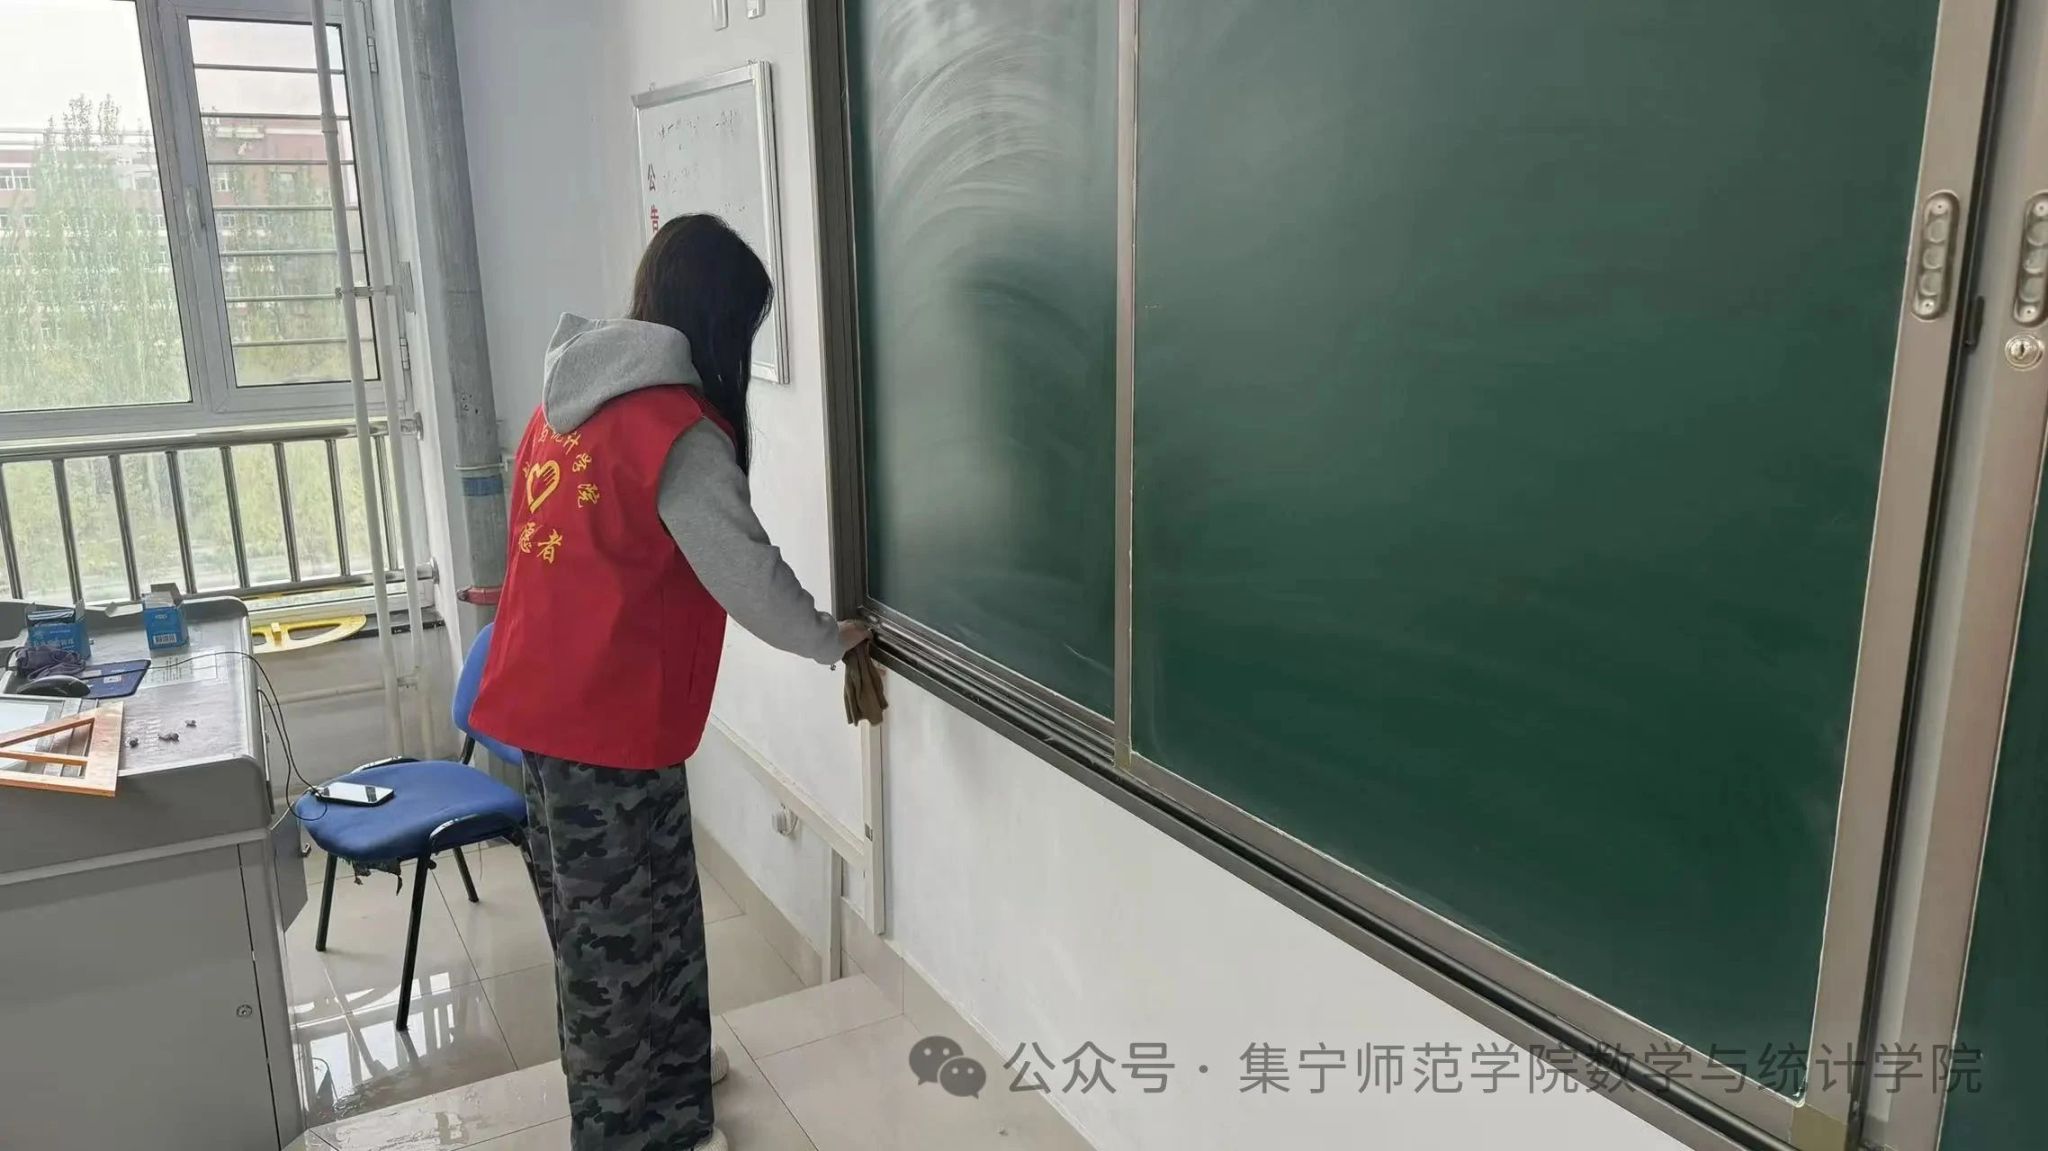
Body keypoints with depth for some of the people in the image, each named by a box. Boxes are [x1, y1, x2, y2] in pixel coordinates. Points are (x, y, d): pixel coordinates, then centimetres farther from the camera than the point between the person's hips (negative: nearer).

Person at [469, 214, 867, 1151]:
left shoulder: (569, 397, 7)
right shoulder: (678, 430, -19)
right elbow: (747, 573, -15)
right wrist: (831, 641, 2)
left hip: (544, 697, 9)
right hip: (608, 720, -9)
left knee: (592, 922, 22)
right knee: (628, 934, 5)